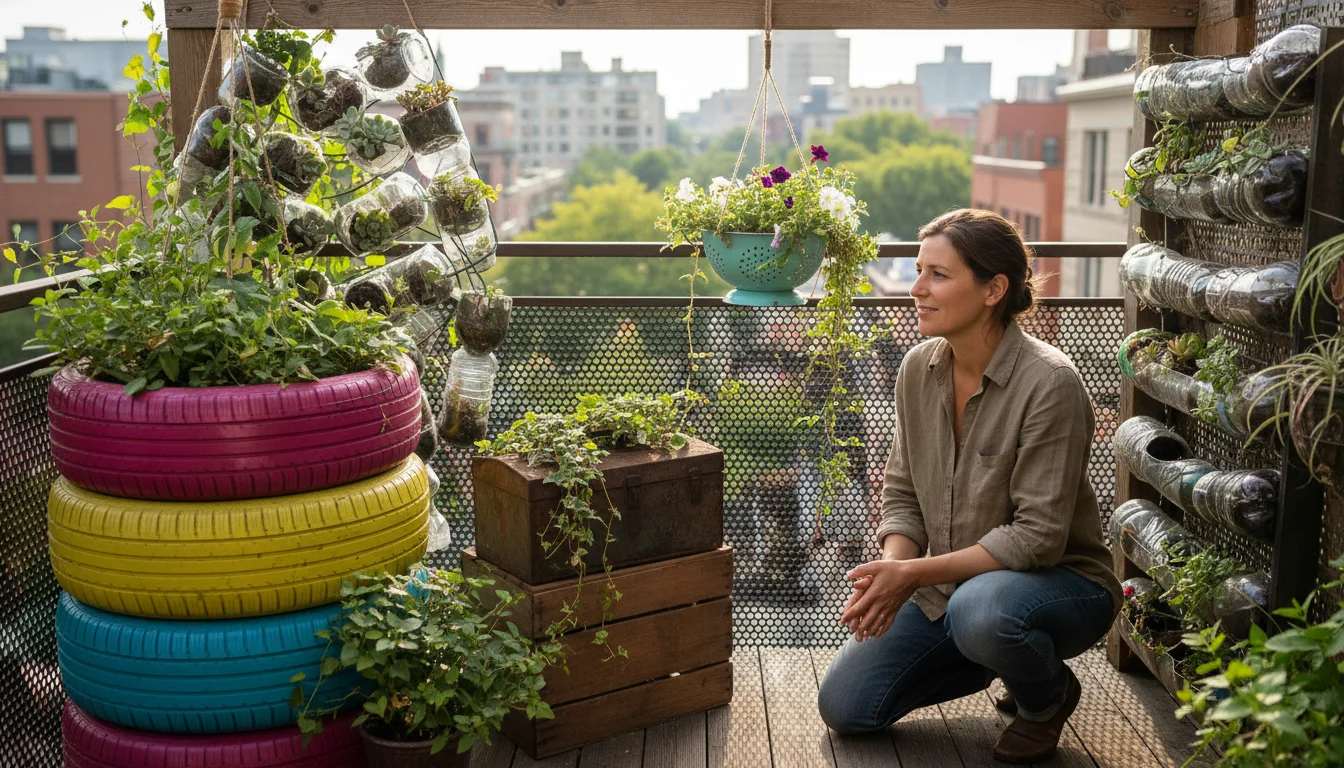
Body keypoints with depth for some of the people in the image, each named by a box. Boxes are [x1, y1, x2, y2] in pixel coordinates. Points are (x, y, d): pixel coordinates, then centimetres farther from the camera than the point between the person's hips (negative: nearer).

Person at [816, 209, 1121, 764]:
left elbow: (1038, 536, -24)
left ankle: (1047, 695, -3)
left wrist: (915, 574, -28)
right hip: (948, 590, 6)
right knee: (844, 707, -1)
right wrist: (892, 566, -16)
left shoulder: (1049, 382, -23)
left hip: (1061, 581, -6)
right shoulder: (919, 369, -4)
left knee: (981, 608, -40)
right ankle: (1010, 658, 17)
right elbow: (903, 491, 4)